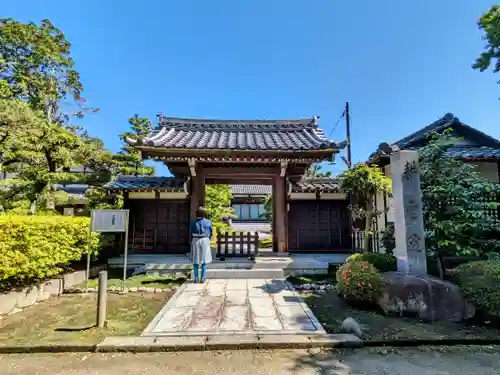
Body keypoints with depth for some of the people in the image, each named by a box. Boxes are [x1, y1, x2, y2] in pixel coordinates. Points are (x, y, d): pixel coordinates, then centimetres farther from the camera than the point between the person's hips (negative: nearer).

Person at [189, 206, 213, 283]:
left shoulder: (193, 223, -3)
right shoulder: (208, 222, -5)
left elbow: (191, 234, 1)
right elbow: (210, 232, 4)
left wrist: (191, 243, 14)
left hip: (195, 241, 1)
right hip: (205, 240, 0)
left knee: (196, 260, 9)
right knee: (204, 259, 8)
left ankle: (196, 278, 12)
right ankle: (203, 278, 7)